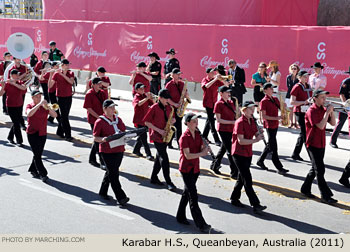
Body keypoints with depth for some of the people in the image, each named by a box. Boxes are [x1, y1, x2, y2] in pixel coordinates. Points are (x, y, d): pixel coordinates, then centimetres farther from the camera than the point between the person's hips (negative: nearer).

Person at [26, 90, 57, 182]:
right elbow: (29, 114, -26)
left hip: (42, 133, 4)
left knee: (38, 154, 11)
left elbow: (54, 115, -3)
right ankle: (43, 174, -6)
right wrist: (39, 104, -27)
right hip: (32, 133, -4)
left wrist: (48, 107, -18)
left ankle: (33, 170, 29)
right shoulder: (30, 106, -3)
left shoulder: (44, 106, 8)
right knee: (37, 154, -8)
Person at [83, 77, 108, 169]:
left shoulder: (103, 93, 9)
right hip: (94, 120, -7)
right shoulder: (89, 94, -11)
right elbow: (89, 109, -14)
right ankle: (103, 162, -4)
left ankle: (92, 159, 28)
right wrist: (98, 117, -18)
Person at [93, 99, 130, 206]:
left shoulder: (118, 119, 11)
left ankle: (103, 192, 32)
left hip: (119, 150, 6)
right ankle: (121, 197, -5)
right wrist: (103, 139, -26)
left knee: (111, 172, 16)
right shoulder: (100, 121, -7)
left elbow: (124, 131, 19)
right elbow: (95, 138, -6)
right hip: (107, 152, -6)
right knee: (113, 174, -6)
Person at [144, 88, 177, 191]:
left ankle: (154, 178, 27)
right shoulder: (154, 108, -12)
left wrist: (172, 120, -6)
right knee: (164, 158, -9)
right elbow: (146, 122, -11)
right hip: (157, 136, -7)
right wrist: (159, 130, -17)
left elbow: (172, 118, 20)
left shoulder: (168, 107, 7)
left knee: (159, 157, 14)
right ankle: (169, 182, -6)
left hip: (165, 136, 7)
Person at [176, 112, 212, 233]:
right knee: (193, 196, -7)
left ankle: (180, 217, 33)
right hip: (186, 169, -8)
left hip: (195, 168, 8)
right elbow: (188, 155, -21)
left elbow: (202, 150, 5)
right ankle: (201, 225, -7)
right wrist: (201, 153, -18)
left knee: (187, 193, 18)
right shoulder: (184, 137, -16)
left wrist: (205, 147, -15)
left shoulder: (198, 134, 6)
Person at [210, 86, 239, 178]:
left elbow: (236, 114, 16)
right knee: (230, 151, -7)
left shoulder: (231, 102, 10)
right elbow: (219, 120, -14)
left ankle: (214, 165, 36)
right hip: (223, 130, -7)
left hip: (231, 130, 7)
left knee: (223, 148, 18)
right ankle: (234, 173, -3)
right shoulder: (218, 104, -10)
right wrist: (232, 122, -19)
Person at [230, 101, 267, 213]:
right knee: (247, 180, -9)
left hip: (248, 154, 9)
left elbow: (256, 134, 9)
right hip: (239, 154, -8)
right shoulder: (240, 122, -16)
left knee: (242, 178, 16)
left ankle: (234, 199, 29)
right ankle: (255, 205, -10)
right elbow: (241, 141, -22)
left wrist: (259, 135, -13)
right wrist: (255, 140, -27)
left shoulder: (252, 121, 9)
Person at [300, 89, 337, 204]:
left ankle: (305, 189, 29)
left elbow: (333, 123, 6)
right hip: (313, 144, -8)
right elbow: (321, 126, -25)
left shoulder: (323, 109, 9)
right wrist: (327, 112, -23)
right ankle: (325, 196, -1)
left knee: (315, 169, 16)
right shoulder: (311, 111, -16)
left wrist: (331, 111, -7)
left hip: (321, 144, 8)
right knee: (320, 170, -5)